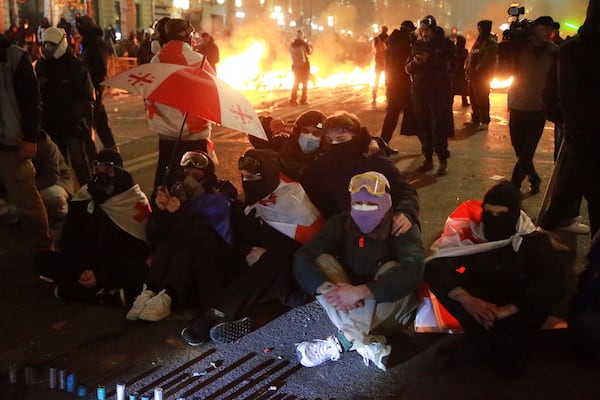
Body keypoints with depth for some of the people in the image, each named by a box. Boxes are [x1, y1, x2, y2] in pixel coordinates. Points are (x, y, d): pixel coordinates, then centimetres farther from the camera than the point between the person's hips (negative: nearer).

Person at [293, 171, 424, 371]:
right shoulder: (341, 223, -9)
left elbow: (412, 272, -35)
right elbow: (303, 258, -20)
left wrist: (360, 292, -44)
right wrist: (328, 289, -39)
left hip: (391, 306, -3)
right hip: (350, 307, 3)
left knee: (392, 270, -31)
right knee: (321, 261, -21)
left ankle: (342, 342, -35)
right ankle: (367, 345, -34)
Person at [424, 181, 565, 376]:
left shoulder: (533, 241, -10)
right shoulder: (471, 232, -10)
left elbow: (554, 281, -26)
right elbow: (434, 265, -23)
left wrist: (508, 309, -41)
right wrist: (466, 299, -41)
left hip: (516, 314, 0)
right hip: (477, 307, 1)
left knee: (544, 291, -31)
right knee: (440, 272, -26)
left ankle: (479, 348, -25)